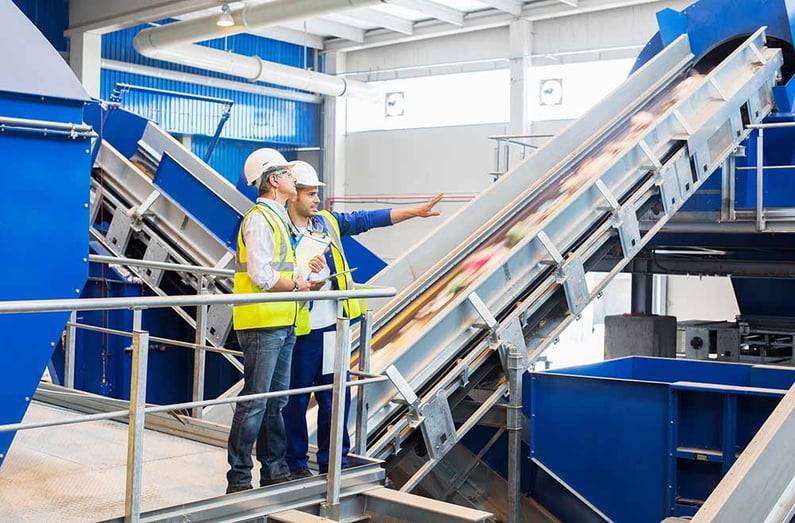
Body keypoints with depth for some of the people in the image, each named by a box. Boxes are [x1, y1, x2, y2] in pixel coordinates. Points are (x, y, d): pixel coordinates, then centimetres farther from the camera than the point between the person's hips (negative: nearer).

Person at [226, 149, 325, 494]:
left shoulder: (278, 218, 18)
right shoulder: (259, 219, -13)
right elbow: (262, 277, -20)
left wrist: (304, 267, 7)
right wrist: (297, 284, -7)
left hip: (283, 323, 10)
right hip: (262, 324, -10)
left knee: (276, 401, 15)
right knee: (254, 403, -5)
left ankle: (274, 472, 25)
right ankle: (238, 480, 3)